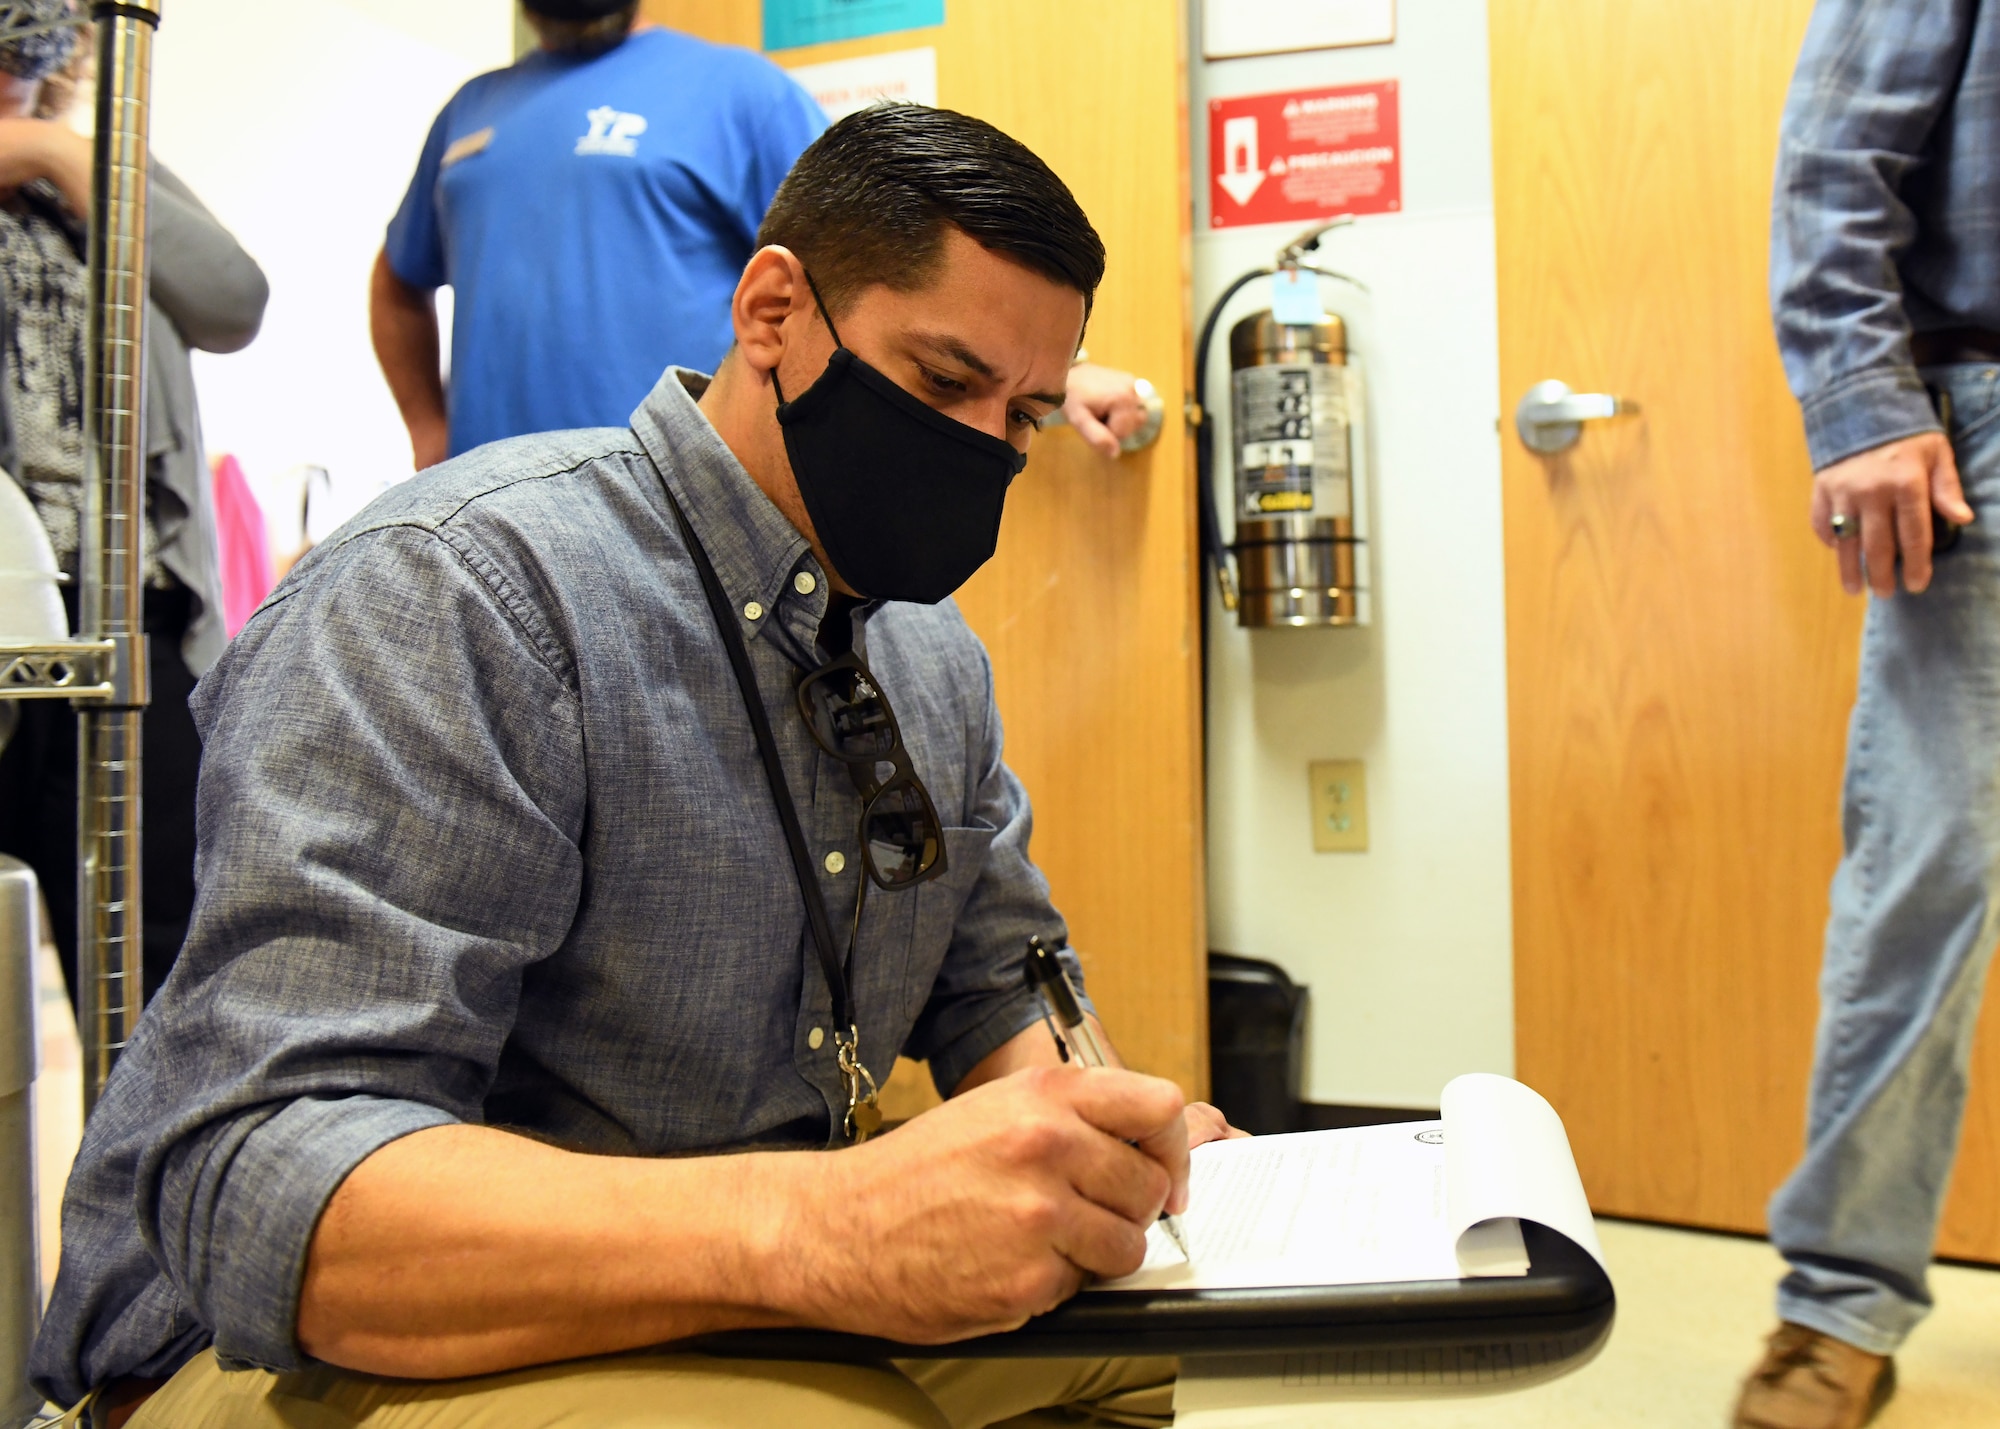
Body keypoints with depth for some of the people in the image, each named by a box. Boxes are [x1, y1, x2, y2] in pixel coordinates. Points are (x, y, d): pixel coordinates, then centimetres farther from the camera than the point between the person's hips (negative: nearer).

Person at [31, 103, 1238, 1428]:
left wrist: (1099, 1139, -10)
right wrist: (819, 1225, -43)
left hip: (762, 1304, 7)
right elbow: (264, 1195, -29)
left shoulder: (938, 655, 6)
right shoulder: (454, 588, -21)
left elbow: (998, 985, 14)